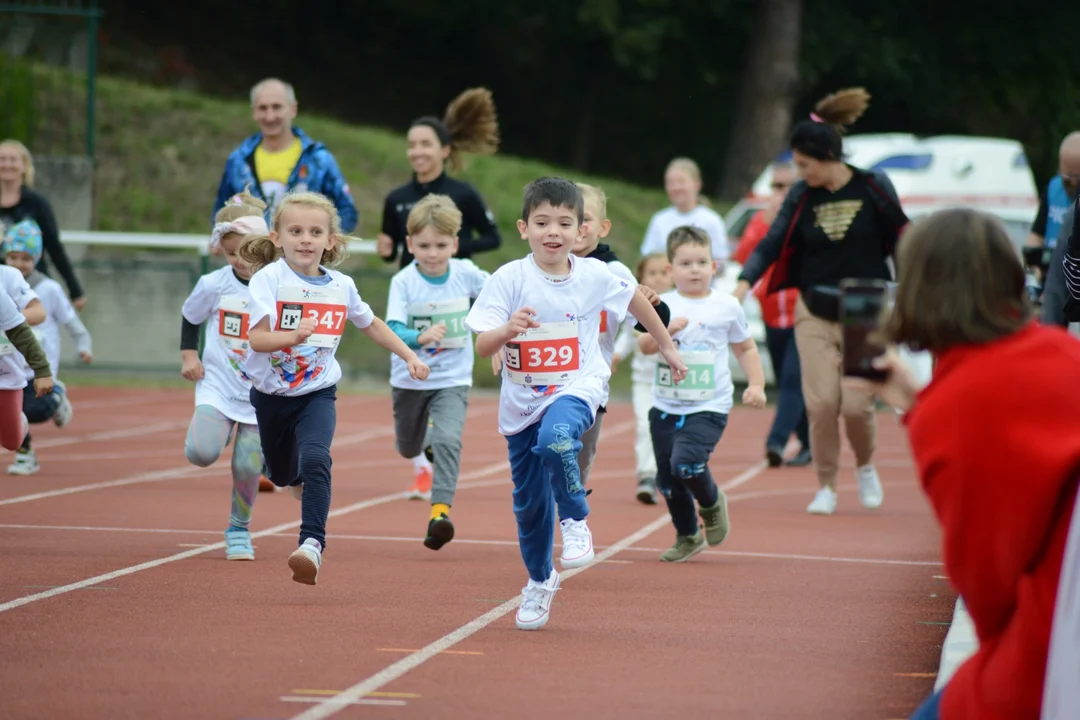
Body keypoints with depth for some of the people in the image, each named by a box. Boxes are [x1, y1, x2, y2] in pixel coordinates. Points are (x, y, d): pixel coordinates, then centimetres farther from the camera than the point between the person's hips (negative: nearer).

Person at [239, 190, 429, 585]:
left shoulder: (341, 286, -3)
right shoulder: (269, 279, -15)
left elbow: (371, 324, 17)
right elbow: (257, 337, -26)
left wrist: (409, 356, 16)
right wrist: (293, 336, -44)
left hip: (318, 393, 0)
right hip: (271, 394, 0)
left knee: (315, 460, -25)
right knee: (283, 474, 17)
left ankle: (312, 543, -29)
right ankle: (307, 485, 54)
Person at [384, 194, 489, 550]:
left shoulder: (465, 273, -10)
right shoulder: (403, 282, -17)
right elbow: (393, 331, -27)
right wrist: (420, 337, -46)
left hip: (453, 379, -1)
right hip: (410, 379, 1)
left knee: (448, 440, -24)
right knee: (409, 450, 20)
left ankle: (440, 511, -26)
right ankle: (429, 435, 54)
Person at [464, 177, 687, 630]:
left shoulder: (594, 276, -6)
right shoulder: (510, 279, -12)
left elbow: (636, 300, 15)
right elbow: (482, 347, -16)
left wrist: (666, 346, 25)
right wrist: (507, 329, -38)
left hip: (575, 388, -1)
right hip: (522, 401, 2)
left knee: (556, 436, -36)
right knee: (529, 502, 11)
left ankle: (575, 520, -11)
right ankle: (540, 580, 35)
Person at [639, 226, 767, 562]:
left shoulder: (727, 307, 1)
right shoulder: (663, 305, 1)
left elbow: (745, 347, 14)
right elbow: (645, 346, -7)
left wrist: (756, 385, 3)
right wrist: (666, 329, -25)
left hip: (709, 408, -3)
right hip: (665, 406, 3)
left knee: (685, 463, -24)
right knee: (667, 479, 7)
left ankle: (711, 503, 8)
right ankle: (687, 536, 31)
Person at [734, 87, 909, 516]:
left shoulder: (873, 188, -7)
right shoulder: (802, 195, -2)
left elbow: (899, 242, 0)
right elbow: (772, 243, -7)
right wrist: (745, 282, -23)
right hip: (815, 313, 2)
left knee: (856, 404, -6)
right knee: (820, 403, -5)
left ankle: (865, 466, 24)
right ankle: (826, 487, 11)